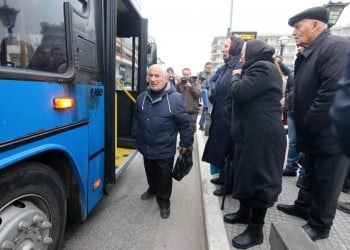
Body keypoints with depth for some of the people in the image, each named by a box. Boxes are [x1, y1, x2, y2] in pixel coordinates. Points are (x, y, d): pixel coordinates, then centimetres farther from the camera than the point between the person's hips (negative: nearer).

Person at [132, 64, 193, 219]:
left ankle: (164, 203, 34)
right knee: (150, 172, 26)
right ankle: (152, 189, 55)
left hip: (165, 150, -5)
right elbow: (136, 119, 12)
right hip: (146, 147, 5)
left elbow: (184, 123, -11)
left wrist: (185, 142, -6)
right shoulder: (141, 97, 0)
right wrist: (136, 136, 13)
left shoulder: (175, 98, -17)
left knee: (164, 177, 11)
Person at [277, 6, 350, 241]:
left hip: (330, 134, -8)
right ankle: (303, 206, 43)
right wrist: (302, 126, 6)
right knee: (310, 175, 23)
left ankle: (320, 226, 28)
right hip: (313, 132, 9)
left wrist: (307, 125, -20)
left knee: (325, 182, 9)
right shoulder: (308, 53, 11)